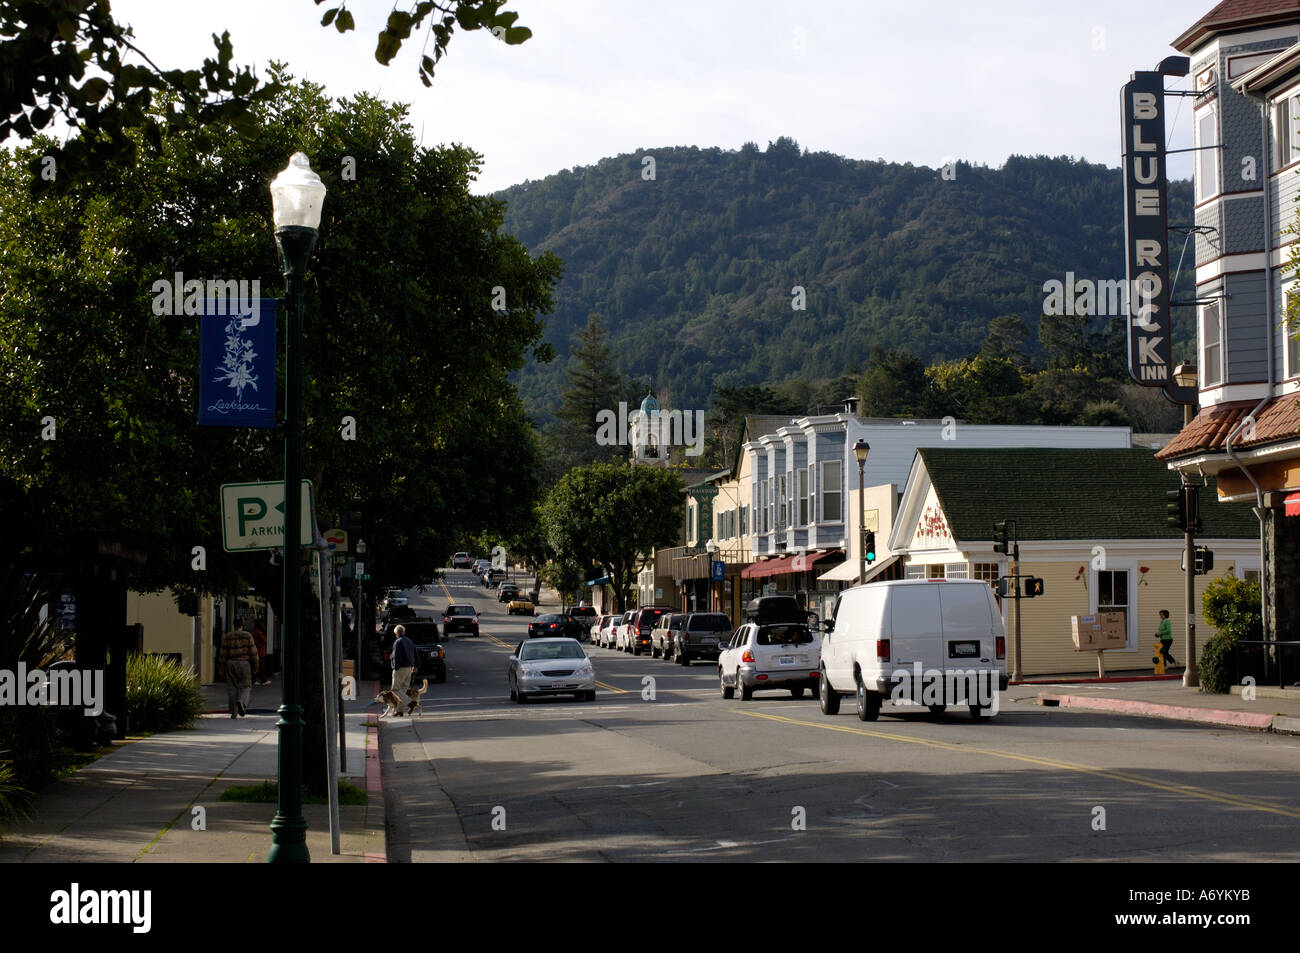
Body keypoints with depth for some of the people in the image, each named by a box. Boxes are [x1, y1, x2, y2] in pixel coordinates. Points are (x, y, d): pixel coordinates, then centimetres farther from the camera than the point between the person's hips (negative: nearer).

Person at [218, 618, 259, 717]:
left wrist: (221, 667, 6)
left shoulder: (227, 637, -1)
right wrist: (255, 664, 7)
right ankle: (241, 702, -22)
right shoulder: (247, 636, -4)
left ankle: (234, 713, 6)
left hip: (231, 664, 1)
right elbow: (253, 652, -3)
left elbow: (223, 654, -1)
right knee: (245, 686, 8)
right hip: (244, 664, -1)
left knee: (232, 688, 7)